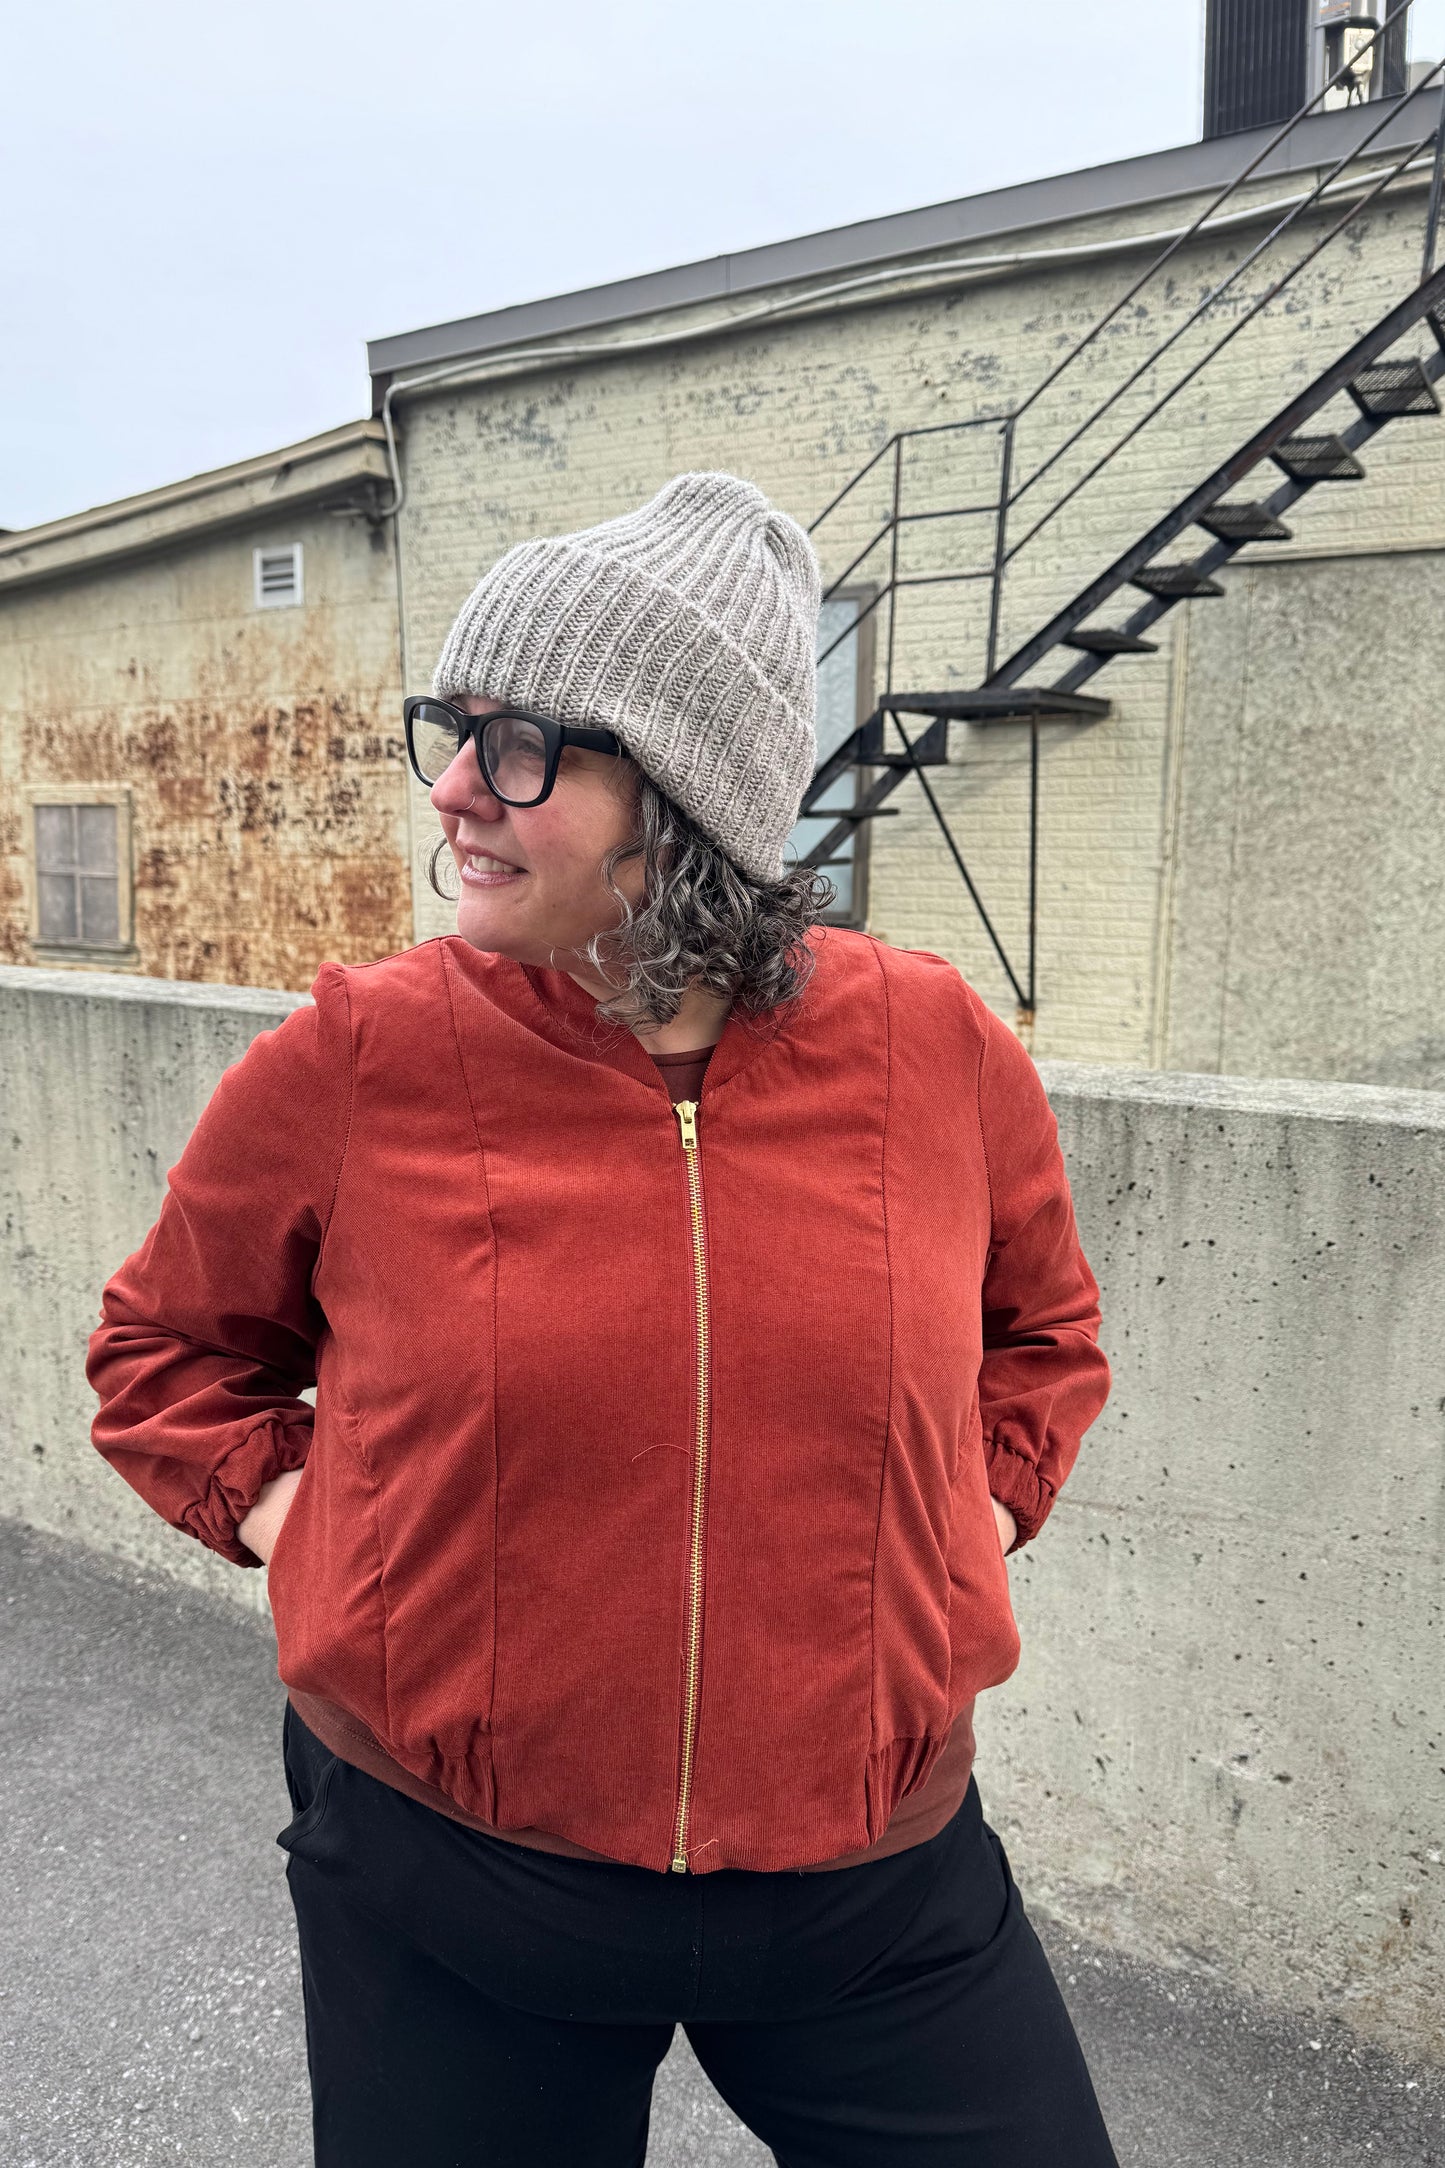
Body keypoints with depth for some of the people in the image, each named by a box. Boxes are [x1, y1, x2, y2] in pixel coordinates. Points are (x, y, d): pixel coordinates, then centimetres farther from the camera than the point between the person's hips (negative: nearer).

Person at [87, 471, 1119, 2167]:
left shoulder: (938, 1048, -9)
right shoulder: (348, 1065, -13)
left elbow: (1041, 1325, 12)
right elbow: (167, 1339, 7)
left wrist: (975, 1511, 0)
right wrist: (284, 1506, -6)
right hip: (440, 1890, 0)